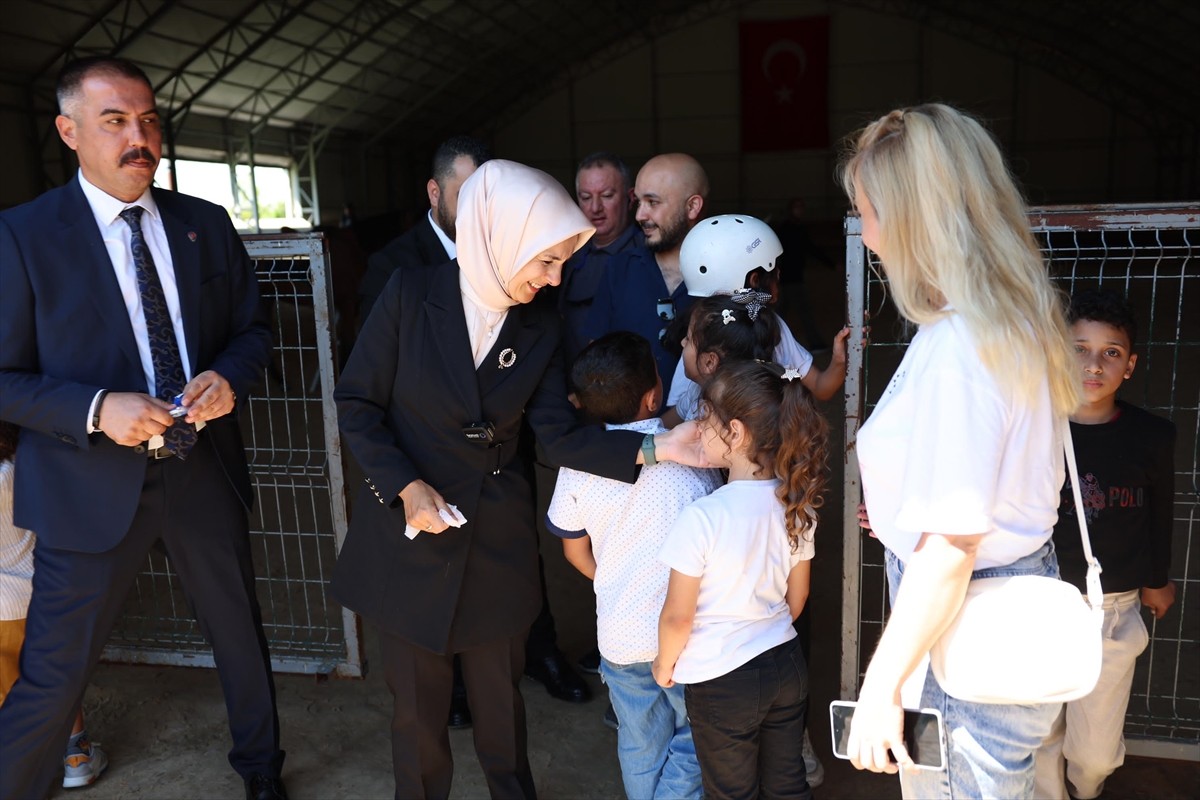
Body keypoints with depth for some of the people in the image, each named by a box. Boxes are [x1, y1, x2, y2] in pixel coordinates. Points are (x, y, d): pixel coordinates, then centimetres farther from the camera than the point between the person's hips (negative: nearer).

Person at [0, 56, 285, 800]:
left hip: (204, 473, 4)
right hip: (93, 487, -4)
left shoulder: (207, 224, 3)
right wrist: (97, 409, -23)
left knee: (242, 634, 21)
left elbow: (254, 327, 10)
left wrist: (229, 376, -12)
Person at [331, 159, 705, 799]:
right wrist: (405, 487, -17)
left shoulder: (540, 325, -4)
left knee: (500, 695, 16)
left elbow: (560, 433, -9)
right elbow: (357, 402, -7)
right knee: (418, 704, 14)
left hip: (496, 540, 2)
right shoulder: (412, 294, -13)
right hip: (408, 531, -2)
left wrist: (652, 448, -21)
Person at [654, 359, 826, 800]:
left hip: (722, 683, -5)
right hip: (787, 666, 5)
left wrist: (664, 665, 2)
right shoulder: (796, 505, -8)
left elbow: (677, 617, -17)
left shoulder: (701, 518, -26)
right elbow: (797, 596, 4)